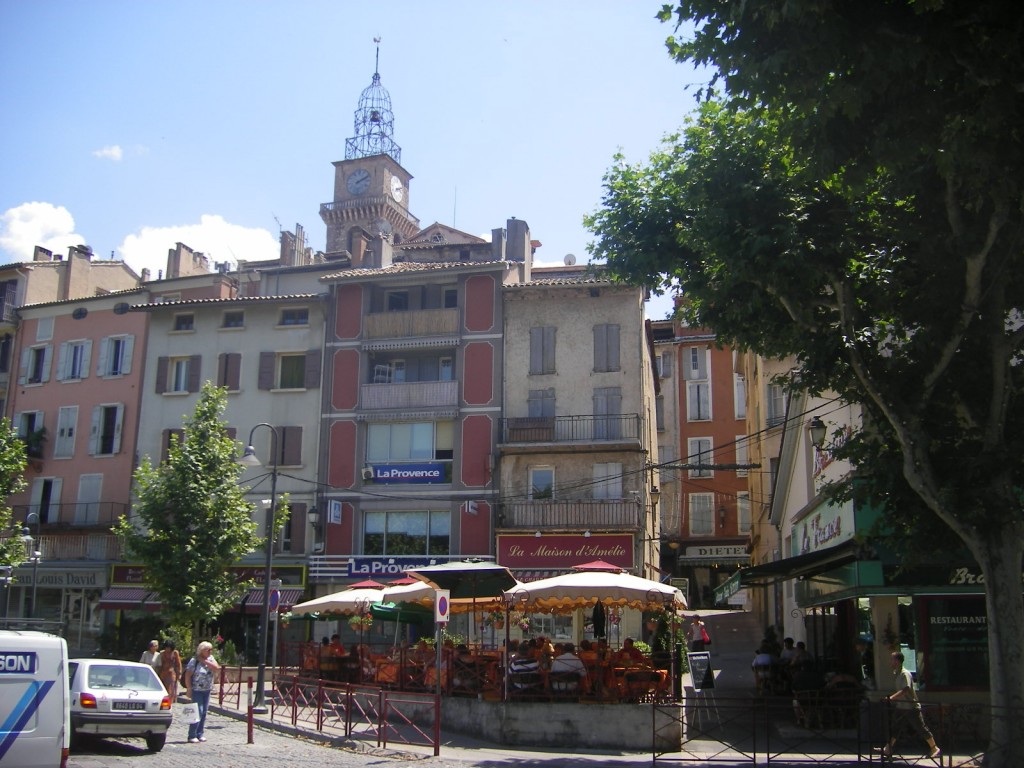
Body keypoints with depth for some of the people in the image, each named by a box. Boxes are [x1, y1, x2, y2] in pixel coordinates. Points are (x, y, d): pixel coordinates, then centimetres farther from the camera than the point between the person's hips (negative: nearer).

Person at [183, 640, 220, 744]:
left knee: (204, 713, 8)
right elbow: (188, 675, -11)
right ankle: (192, 736, -4)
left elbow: (217, 668, -6)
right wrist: (189, 688, -14)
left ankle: (200, 734, 16)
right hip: (197, 690, -6)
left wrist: (205, 661, -10)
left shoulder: (210, 658, 7)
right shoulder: (194, 660, -11)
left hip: (207, 690, 6)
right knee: (198, 712, -10)